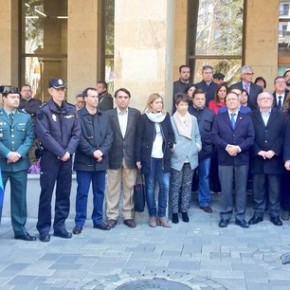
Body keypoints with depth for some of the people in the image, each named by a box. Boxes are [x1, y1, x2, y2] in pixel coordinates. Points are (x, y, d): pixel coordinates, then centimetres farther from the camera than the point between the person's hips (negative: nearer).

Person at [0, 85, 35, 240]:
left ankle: (20, 230, 16)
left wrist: (19, 153, -12)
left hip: (20, 163, 2)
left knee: (20, 198, 8)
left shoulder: (25, 117, 9)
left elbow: (30, 138, 2)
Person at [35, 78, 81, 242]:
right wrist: (60, 152, -14)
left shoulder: (72, 110, 8)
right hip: (50, 158, -4)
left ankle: (60, 226, 18)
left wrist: (69, 151, -10)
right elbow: (44, 135, -12)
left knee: (64, 193, 8)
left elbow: (77, 133, 4)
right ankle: (44, 228, 8)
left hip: (67, 158, 4)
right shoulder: (44, 111, -5)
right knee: (47, 194, 0)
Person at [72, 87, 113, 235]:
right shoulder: (78, 115, -4)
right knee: (82, 193, 1)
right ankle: (79, 222, 9)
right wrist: (92, 152, -16)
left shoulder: (104, 116, 12)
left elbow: (109, 136, 5)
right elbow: (79, 138, -11)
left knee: (99, 192, 11)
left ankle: (98, 220, 22)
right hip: (84, 161, -5)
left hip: (101, 161, 5)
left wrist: (101, 151, -10)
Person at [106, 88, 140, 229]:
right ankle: (112, 216, 14)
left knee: (129, 188, 7)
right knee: (113, 189, 6)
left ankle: (128, 216, 16)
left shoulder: (136, 114, 3)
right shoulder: (109, 114, 0)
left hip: (130, 157, 1)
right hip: (114, 157, -1)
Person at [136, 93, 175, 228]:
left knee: (165, 186, -1)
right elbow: (139, 138, -3)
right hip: (149, 157, -3)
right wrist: (138, 158, -7)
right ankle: (152, 215, 15)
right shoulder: (144, 118, -1)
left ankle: (162, 215, 11)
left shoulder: (166, 116, 9)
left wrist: (170, 145, -6)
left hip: (163, 157, 3)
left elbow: (171, 134, 14)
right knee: (150, 187, 4)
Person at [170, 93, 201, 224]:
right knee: (175, 185, 2)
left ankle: (184, 210, 19)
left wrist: (198, 145, -1)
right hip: (177, 158, -3)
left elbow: (197, 135, 14)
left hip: (190, 157, 4)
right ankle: (174, 211, 11)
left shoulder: (193, 119, 10)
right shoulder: (171, 120, -2)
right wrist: (171, 147, -15)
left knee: (187, 185, 9)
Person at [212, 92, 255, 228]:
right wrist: (226, 147, -17)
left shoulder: (247, 118, 9)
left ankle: (240, 217, 12)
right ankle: (225, 216, 10)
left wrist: (239, 148, -15)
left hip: (242, 158, 1)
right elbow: (214, 136, -2)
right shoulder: (219, 118, 8)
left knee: (241, 188, 5)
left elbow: (251, 138, 0)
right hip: (224, 158, -1)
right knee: (226, 189, 2)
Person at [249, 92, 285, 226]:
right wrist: (258, 151, -12)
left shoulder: (280, 115, 7)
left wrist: (274, 151, -11)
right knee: (258, 189, 5)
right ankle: (258, 213, 15)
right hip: (257, 158, 0)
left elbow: (283, 136, 0)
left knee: (275, 189, 5)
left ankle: (274, 214, 15)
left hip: (275, 158, 0)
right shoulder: (251, 116, 6)